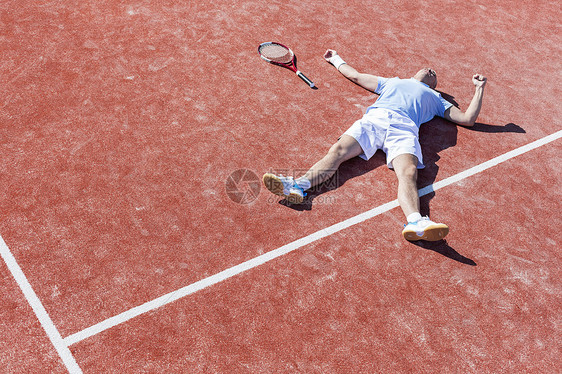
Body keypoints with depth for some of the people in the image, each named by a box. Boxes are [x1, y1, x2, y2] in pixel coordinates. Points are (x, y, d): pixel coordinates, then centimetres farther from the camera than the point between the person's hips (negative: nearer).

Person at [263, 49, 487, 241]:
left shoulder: (435, 98, 40)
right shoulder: (392, 82, 43)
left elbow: (468, 119, 36)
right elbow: (355, 76, 49)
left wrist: (479, 88, 37)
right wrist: (336, 59, 58)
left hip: (404, 127, -1)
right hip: (374, 117, 2)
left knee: (408, 172, -33)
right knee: (337, 151, -27)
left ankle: (415, 223, -59)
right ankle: (297, 186, -48)